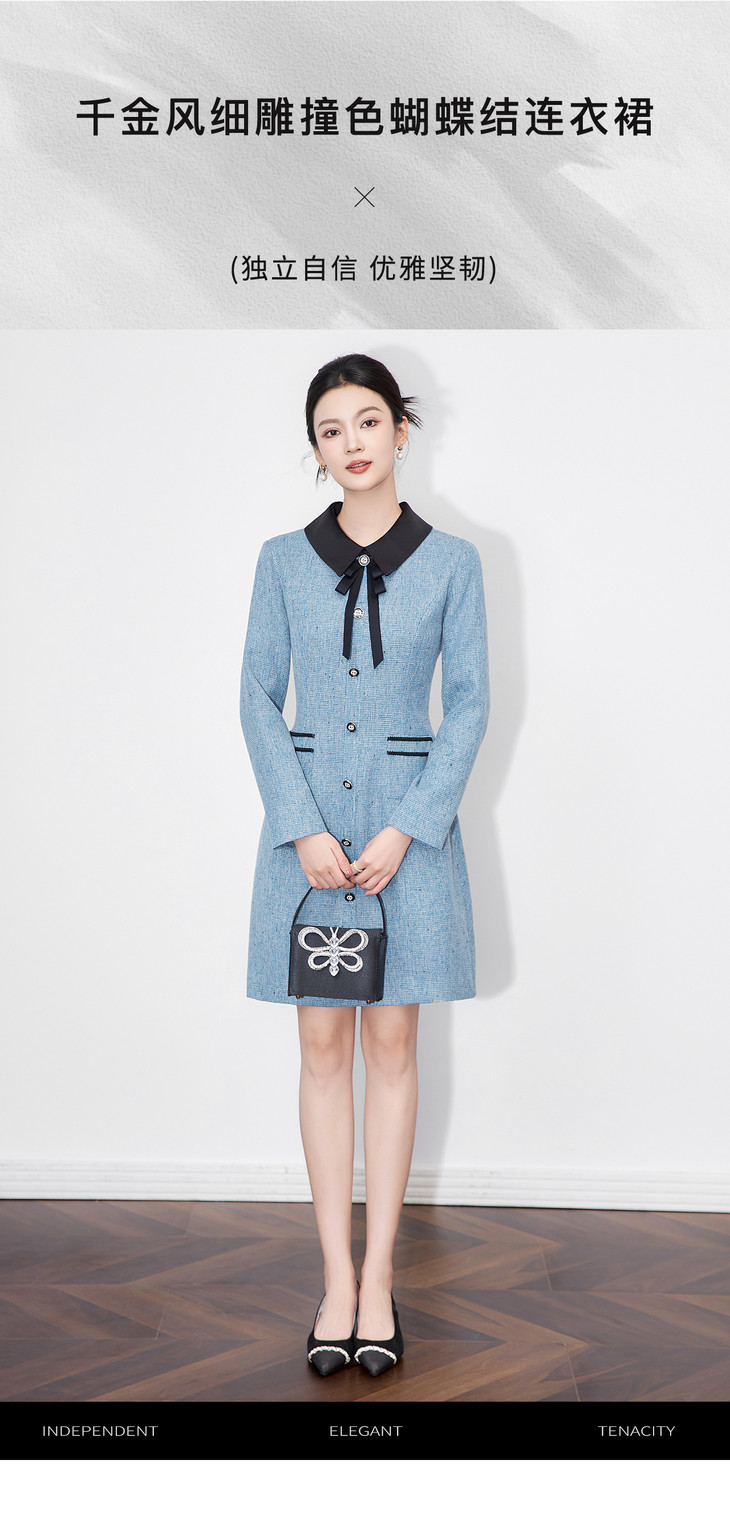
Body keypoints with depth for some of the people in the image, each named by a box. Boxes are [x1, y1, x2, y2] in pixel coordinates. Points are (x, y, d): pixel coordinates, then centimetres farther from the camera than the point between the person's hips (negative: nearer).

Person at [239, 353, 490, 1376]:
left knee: (391, 1042, 4)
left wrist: (403, 831, -11)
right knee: (323, 1046, 5)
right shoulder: (283, 560, 5)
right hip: (306, 820, 1)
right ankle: (337, 1276, 14)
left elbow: (469, 703, -1)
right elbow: (259, 698, 2)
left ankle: (378, 1275, 14)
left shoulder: (451, 561, 2)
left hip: (413, 816, -1)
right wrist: (305, 829, -10)